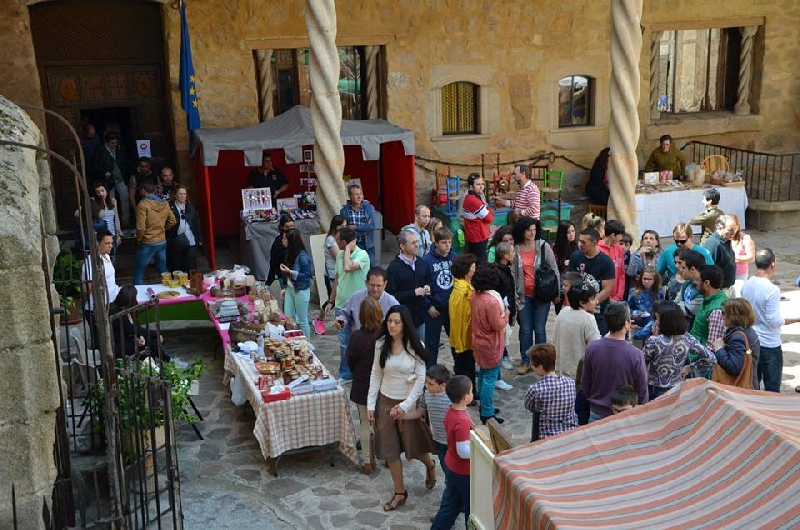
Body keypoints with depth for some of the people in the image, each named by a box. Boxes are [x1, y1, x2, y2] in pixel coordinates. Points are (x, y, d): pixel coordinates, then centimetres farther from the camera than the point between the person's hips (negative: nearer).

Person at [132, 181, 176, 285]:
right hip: (162, 242, 6)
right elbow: (172, 221, 10)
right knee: (163, 271, 16)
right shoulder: (164, 203, 3)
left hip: (148, 244, -6)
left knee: (138, 273, 3)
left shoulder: (143, 205, -15)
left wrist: (139, 239, -2)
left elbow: (141, 228, -19)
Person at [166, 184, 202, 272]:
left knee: (191, 266, 3)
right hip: (175, 243, -3)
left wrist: (200, 238, 9)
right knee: (176, 266, 6)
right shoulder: (170, 207, -2)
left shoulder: (191, 207, 10)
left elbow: (197, 224, 12)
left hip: (191, 241, 3)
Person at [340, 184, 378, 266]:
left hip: (368, 245, 1)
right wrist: (365, 228, -12)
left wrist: (355, 227, -12)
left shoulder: (369, 208, 0)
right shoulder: (345, 210, -3)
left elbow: (373, 226, -12)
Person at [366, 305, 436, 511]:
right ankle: (400, 492, 24)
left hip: (409, 402, -3)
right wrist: (370, 403, -1)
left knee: (413, 445, 11)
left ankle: (430, 466, 46)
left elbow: (421, 378, -13)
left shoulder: (415, 346, -16)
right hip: (386, 401, 3)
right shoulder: (381, 344, -7)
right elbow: (376, 375, 1)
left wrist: (406, 405, -18)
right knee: (390, 448, 8)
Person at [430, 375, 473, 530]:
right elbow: (464, 452, -28)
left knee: (450, 505, 21)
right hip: (463, 472, -8)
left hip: (451, 466, 9)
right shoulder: (462, 421, -31)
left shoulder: (451, 412, -3)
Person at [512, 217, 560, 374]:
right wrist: (514, 295, 1)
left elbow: (554, 270, 0)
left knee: (539, 329, 4)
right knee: (525, 329, 8)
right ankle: (525, 361, 21)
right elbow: (513, 273, 3)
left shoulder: (543, 247, -5)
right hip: (524, 295, 1)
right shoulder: (516, 249, -2)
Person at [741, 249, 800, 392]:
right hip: (769, 345, -7)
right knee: (772, 389, 6)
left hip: (750, 342, 7)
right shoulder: (772, 289, -22)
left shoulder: (746, 285, 0)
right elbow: (774, 321, -20)